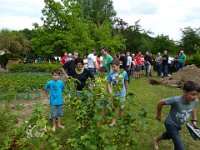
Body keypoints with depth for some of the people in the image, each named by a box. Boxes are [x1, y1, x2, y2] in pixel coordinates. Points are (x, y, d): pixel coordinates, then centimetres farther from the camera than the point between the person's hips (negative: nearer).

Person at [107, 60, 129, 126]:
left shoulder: (124, 73, -11)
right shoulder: (111, 74, -12)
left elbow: (126, 82, 2)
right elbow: (109, 84, -7)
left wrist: (126, 91, 11)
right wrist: (110, 91, -20)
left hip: (122, 93, 0)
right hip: (114, 94, 0)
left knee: (121, 108, 16)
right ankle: (113, 121, 27)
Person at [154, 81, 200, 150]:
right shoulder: (176, 100, -37)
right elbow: (160, 102, -25)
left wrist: (194, 120, 2)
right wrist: (158, 115, -11)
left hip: (179, 125, 7)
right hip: (171, 124, -7)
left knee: (169, 135, 33)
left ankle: (157, 139, 63)